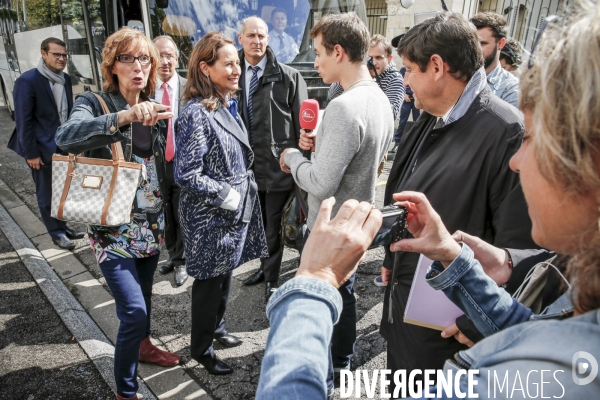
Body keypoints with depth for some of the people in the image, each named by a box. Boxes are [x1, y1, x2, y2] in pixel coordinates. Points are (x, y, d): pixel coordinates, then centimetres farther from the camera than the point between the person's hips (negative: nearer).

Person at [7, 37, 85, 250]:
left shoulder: (65, 79, 6)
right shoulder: (27, 81, -13)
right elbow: (23, 120, -14)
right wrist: (31, 153, -15)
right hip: (43, 148, -6)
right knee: (47, 194, 8)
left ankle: (63, 227, 30)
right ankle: (57, 232, 22)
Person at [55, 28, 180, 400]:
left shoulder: (155, 109, 6)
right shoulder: (95, 103, -9)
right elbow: (66, 136, -31)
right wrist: (123, 116, -44)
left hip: (152, 222, 6)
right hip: (114, 226, -5)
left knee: (144, 292, 22)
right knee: (133, 310, -9)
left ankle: (143, 345, 48)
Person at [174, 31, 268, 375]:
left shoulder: (229, 105, 7)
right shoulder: (196, 113, -20)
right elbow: (187, 175, -22)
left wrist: (243, 195, 9)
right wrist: (226, 196, -18)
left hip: (235, 212, 8)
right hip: (210, 218, -8)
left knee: (225, 274, 22)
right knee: (210, 281, 9)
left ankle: (217, 328, 44)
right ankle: (201, 347, 31)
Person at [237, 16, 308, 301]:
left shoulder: (288, 76, -7)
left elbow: (302, 122, -5)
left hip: (278, 163, -4)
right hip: (248, 163, 5)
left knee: (273, 224, 7)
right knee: (257, 222, 20)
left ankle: (272, 279, 25)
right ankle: (265, 266, 41)